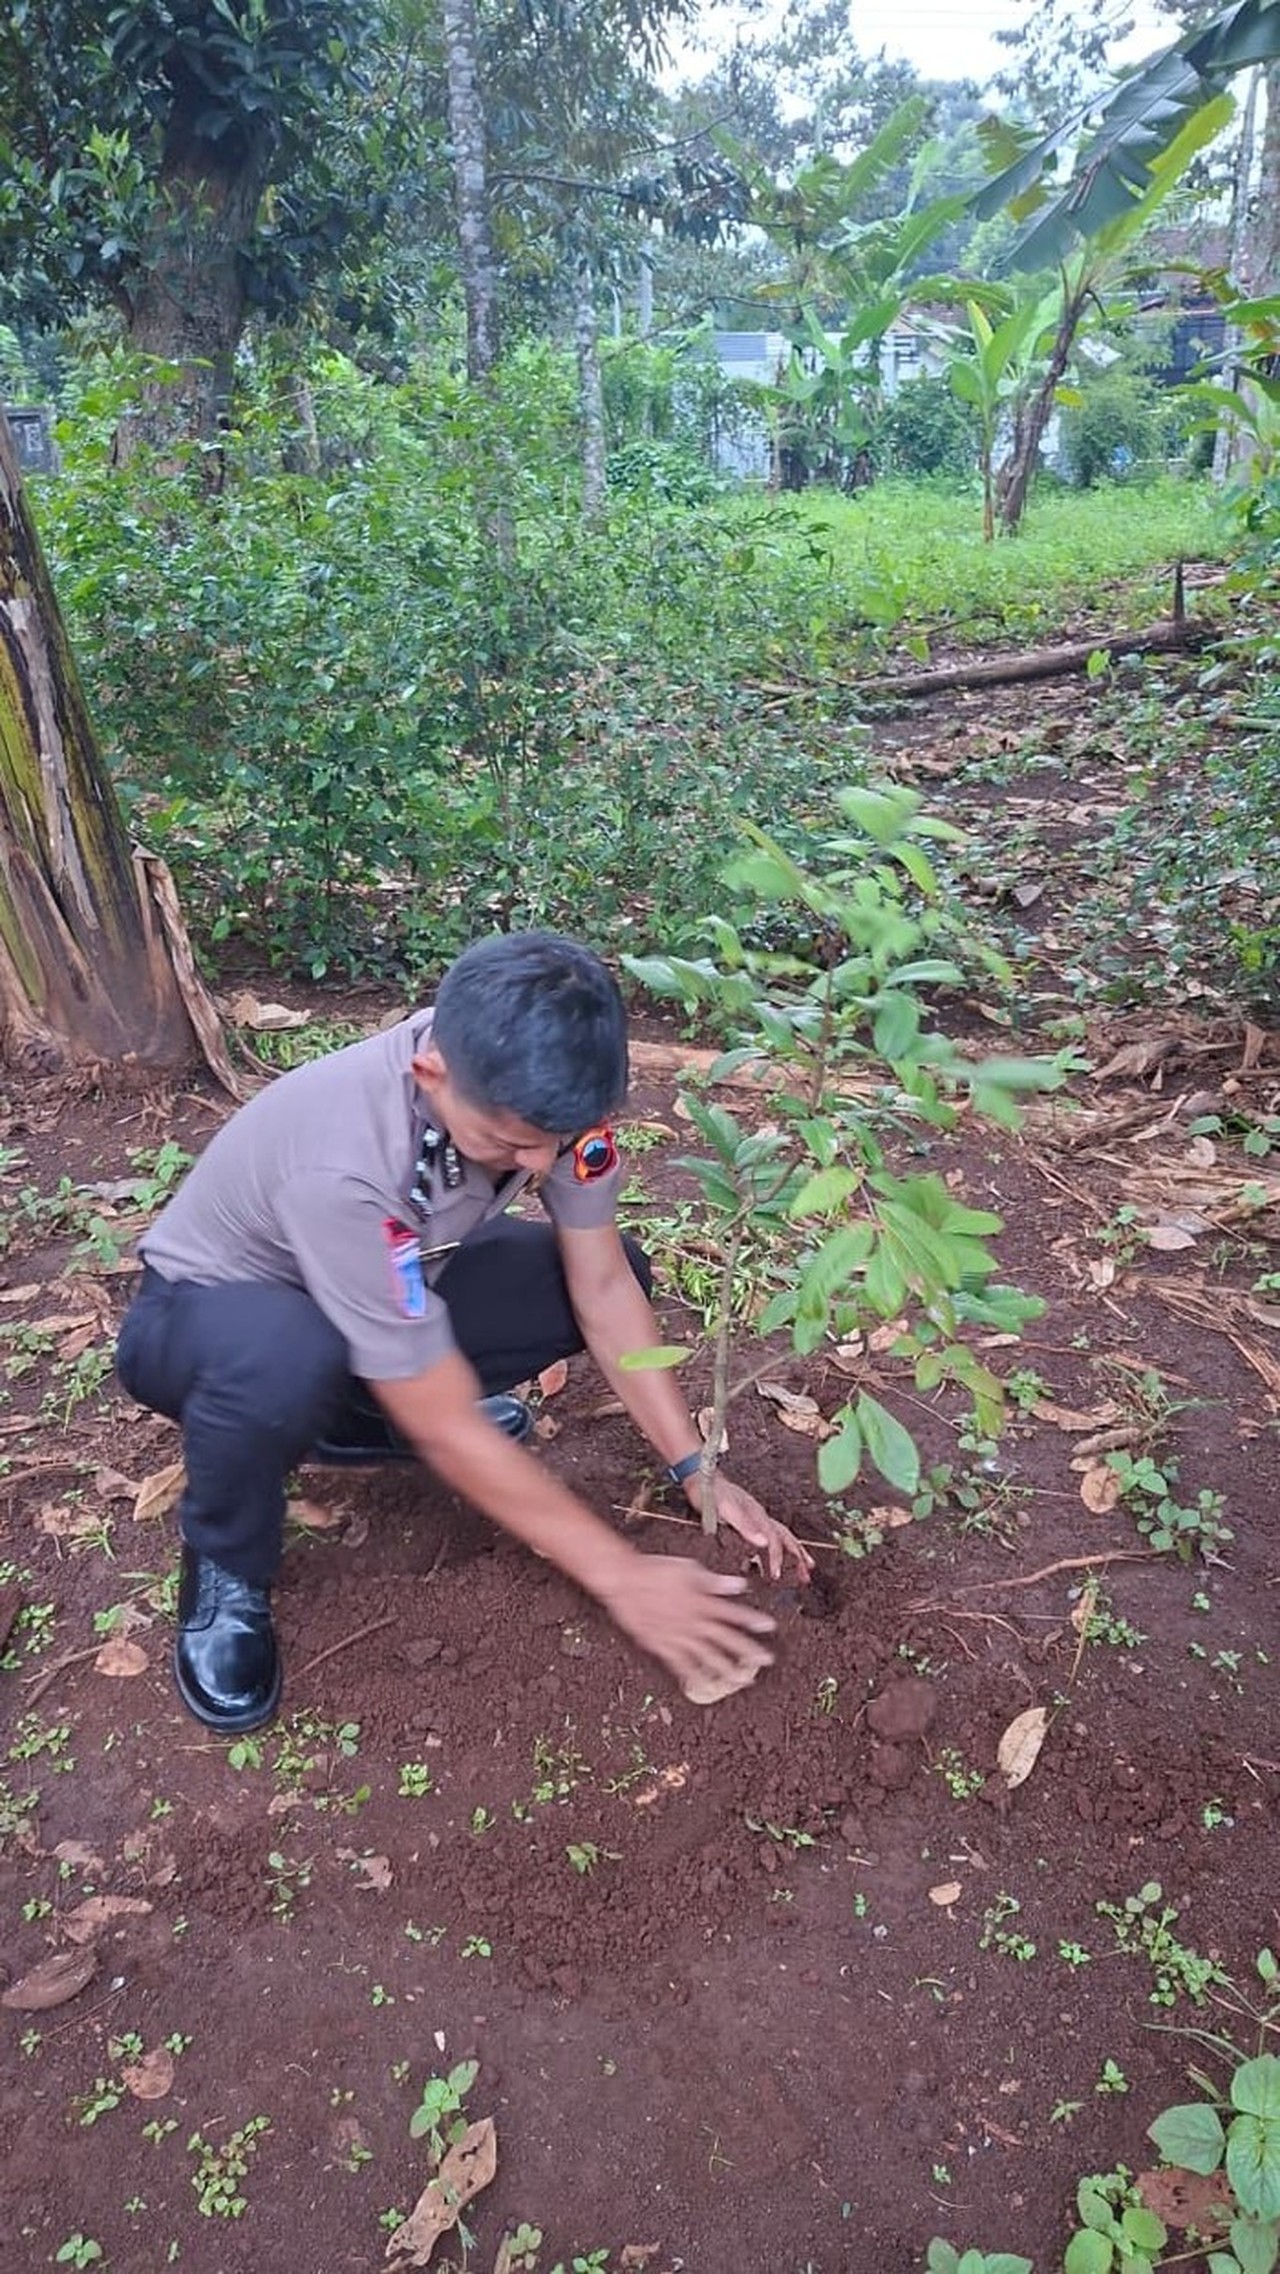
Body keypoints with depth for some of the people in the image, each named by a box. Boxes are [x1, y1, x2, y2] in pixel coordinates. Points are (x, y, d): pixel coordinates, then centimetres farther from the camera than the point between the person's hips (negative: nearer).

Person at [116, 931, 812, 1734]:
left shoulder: (532, 1091, -24)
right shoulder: (346, 1166, -41)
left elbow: (603, 1286, -13)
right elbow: (448, 1431, -34)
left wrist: (698, 1473, -17)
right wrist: (623, 1577, -28)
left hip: (396, 1287, 6)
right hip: (205, 1309, -6)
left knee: (609, 1268, -11)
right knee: (287, 1364, -41)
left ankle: (369, 1413, 10)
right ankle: (225, 1570, -7)